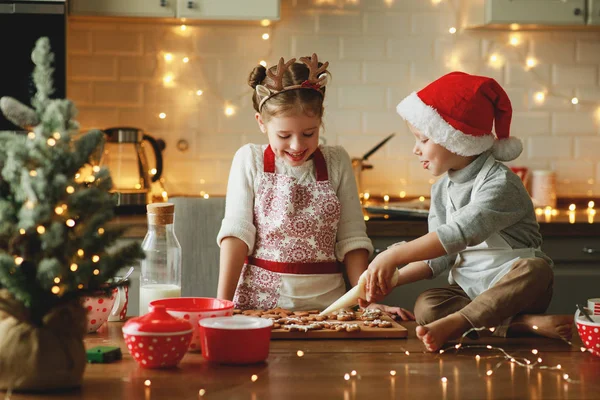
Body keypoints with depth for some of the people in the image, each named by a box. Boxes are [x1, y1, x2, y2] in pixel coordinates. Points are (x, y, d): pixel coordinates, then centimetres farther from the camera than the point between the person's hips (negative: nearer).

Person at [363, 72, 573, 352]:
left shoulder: (500, 182, -14)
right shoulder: (441, 190, 10)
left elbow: (462, 232, -27)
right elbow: (440, 255, 10)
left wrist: (394, 256, -28)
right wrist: (391, 279, -4)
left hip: (514, 288, -5)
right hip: (467, 290, 5)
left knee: (535, 269, -37)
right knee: (425, 306, -26)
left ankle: (454, 323, -39)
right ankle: (526, 323, -29)